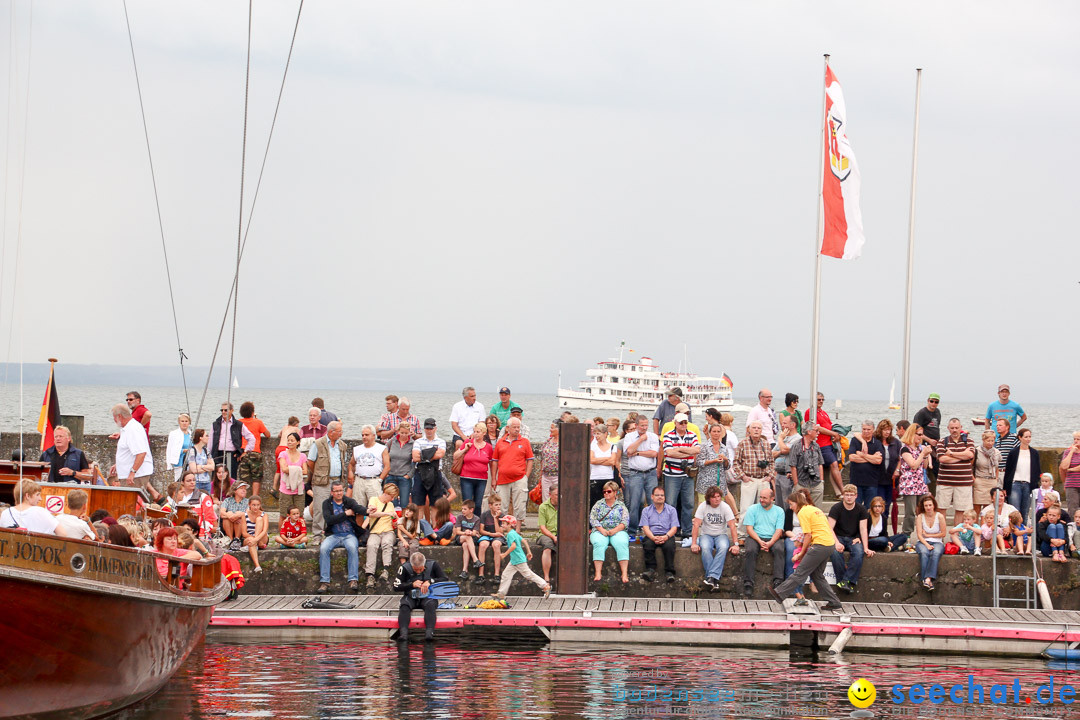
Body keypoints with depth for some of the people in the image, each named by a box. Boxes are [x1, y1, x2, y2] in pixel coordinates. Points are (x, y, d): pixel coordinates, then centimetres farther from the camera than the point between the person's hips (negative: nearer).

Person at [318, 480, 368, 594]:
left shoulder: (349, 501, 7)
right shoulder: (327, 503, 8)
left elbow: (358, 508, -16)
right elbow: (329, 520, -7)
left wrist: (367, 511, -39)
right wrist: (346, 514, -9)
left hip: (349, 535, -1)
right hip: (334, 535, 1)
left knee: (352, 547, -34)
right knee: (323, 548, -29)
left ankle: (353, 580, -34)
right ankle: (324, 581, -28)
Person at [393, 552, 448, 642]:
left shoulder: (432, 565, -4)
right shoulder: (405, 568, -5)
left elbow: (445, 579, -6)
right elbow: (396, 587, -6)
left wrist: (430, 581, -20)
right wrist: (412, 585, -18)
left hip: (428, 597, 0)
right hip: (410, 597, 0)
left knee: (430, 605, -34)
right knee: (404, 606, -32)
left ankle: (429, 633, -50)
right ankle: (403, 633, -47)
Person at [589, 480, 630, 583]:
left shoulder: (621, 505, 12)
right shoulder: (598, 504, 15)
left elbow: (625, 522, 2)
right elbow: (592, 519, 5)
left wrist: (614, 530, -15)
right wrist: (602, 530, -12)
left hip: (618, 531, -1)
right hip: (600, 531, 1)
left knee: (622, 543, -34)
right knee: (599, 543, -34)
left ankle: (624, 574, -40)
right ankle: (598, 574, -40)